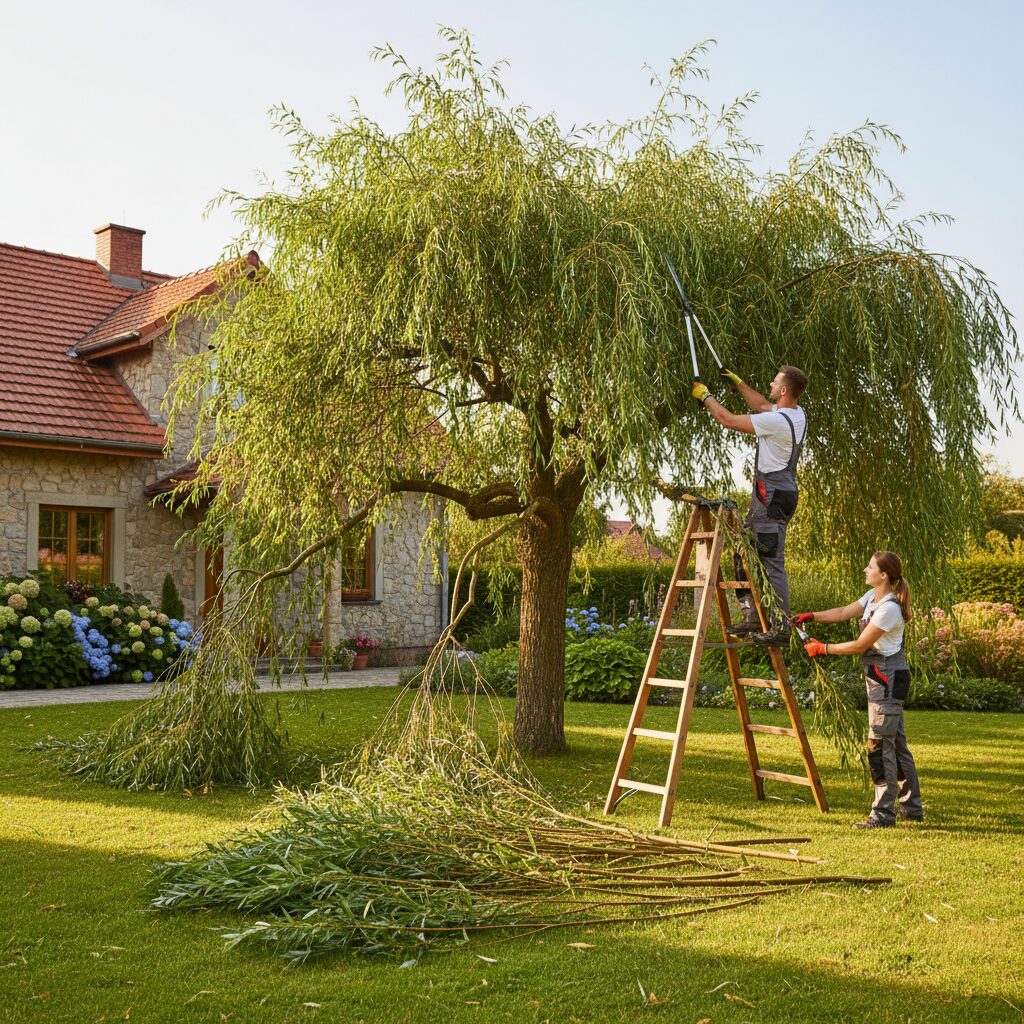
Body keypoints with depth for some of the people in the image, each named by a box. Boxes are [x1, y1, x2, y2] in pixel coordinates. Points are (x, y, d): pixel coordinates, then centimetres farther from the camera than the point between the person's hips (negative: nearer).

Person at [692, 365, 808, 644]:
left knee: (772, 563, -9)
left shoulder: (777, 421, -21)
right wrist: (737, 382, 34)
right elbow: (761, 405, 29)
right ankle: (753, 618, 19)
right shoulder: (796, 414, 8)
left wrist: (705, 396, 2)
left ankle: (780, 629, -8)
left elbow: (728, 420, -13)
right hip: (774, 494, 10)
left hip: (771, 497, -10)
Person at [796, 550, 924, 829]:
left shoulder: (889, 608, -21)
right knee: (896, 742, 15)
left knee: (880, 743, -6)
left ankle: (883, 813, 1)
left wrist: (824, 649, -10)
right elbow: (844, 613, 14)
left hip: (888, 676, -10)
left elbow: (860, 645, -18)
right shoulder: (872, 597, 8)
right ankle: (911, 807, 24)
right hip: (878, 675, 10)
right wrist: (811, 616, 4)